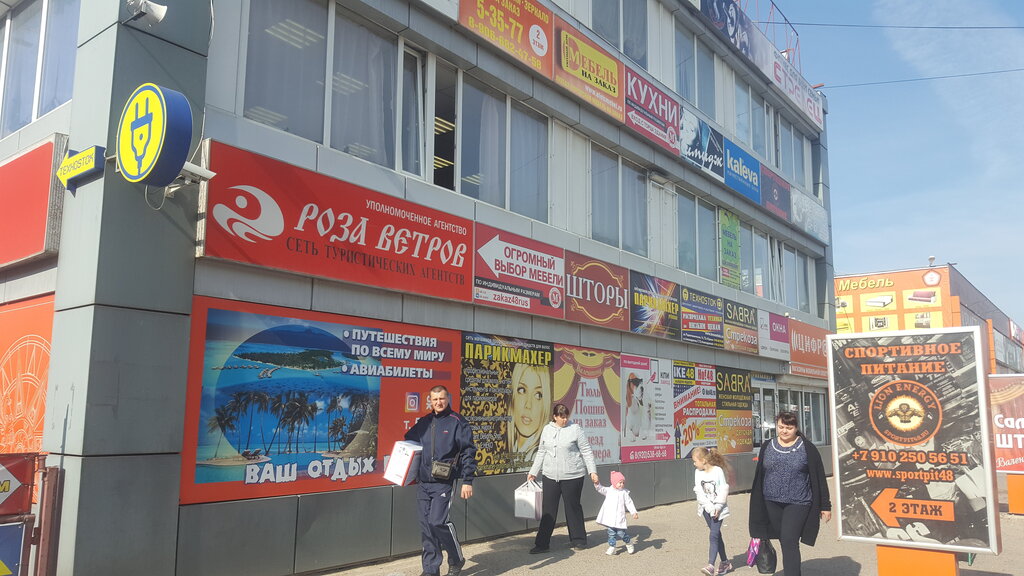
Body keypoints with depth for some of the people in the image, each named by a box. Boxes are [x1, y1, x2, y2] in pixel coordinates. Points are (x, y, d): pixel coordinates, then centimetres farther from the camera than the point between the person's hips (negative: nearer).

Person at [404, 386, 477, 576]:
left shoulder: (457, 422, -3)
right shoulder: (423, 423, 13)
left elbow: (468, 452, -6)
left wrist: (467, 481, -10)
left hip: (443, 482, -5)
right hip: (422, 483, 5)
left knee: (438, 521, -13)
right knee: (426, 526, 6)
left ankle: (457, 560, 11)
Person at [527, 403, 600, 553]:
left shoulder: (575, 429, -5)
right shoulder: (547, 430, 7)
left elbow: (587, 452, -3)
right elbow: (541, 453, 14)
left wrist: (592, 471, -9)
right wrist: (533, 472, 13)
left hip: (572, 477, -3)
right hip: (550, 477, 3)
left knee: (573, 508, 7)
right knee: (548, 510, 5)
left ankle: (578, 540, 22)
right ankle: (542, 543, 10)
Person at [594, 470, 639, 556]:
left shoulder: (624, 493, 2)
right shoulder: (608, 491, 6)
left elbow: (629, 503, 3)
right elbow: (601, 489, -4)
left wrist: (634, 512, -5)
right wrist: (597, 484, -24)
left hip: (619, 518, -2)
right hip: (609, 518, 2)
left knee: (621, 533, 1)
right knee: (611, 533, 6)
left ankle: (629, 544, 25)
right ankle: (612, 547, 16)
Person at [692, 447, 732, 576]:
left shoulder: (718, 471, -12)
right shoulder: (698, 472, 0)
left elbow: (724, 490, -11)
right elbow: (699, 492, -5)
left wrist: (718, 507, -16)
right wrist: (710, 507, -15)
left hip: (718, 509, -5)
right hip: (706, 508, 5)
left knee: (714, 536, -13)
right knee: (717, 535, 13)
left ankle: (711, 566, -18)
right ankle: (725, 562, 27)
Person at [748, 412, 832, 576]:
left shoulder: (807, 448, -3)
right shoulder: (767, 447, 6)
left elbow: (819, 477, -1)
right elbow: (759, 477, 11)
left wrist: (825, 506, -2)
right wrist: (756, 505, 11)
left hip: (797, 504, -4)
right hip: (772, 503, 4)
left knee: (789, 542, -12)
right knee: (784, 542, 11)